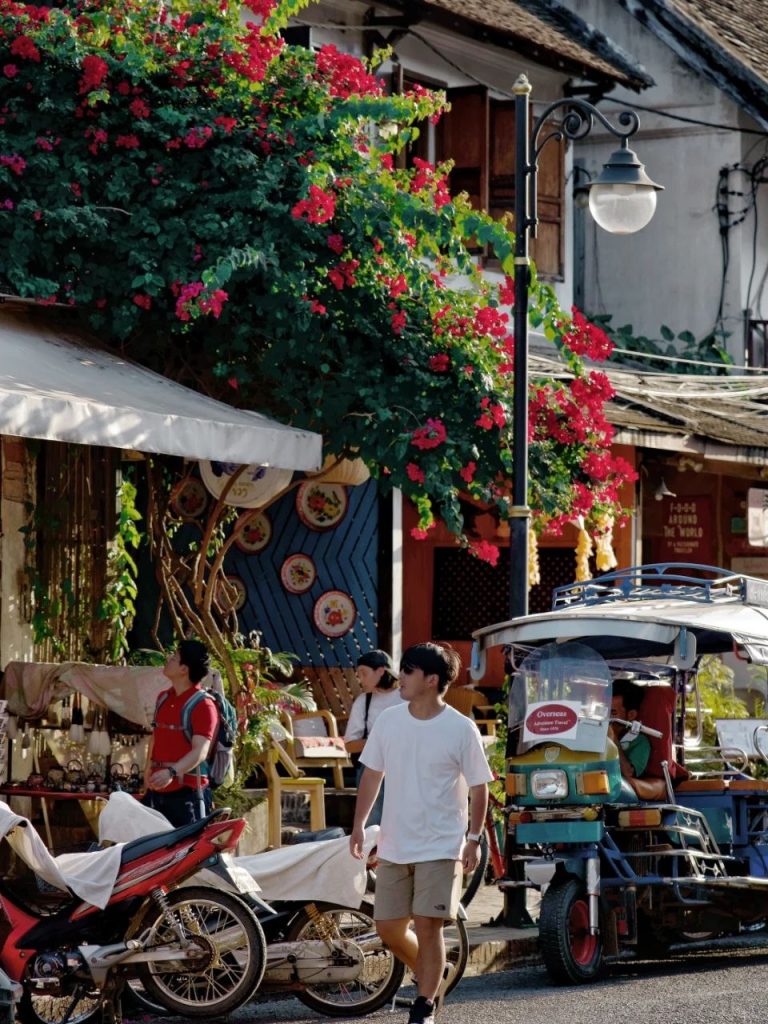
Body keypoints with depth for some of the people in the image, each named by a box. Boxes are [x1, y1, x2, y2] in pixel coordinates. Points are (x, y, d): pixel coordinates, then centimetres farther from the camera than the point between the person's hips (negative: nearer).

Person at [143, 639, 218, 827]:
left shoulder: (203, 705, -12)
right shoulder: (163, 698, 13)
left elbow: (200, 751, -23)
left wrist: (172, 772, -38)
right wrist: (148, 775, 23)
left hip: (187, 792, -8)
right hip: (157, 791, 8)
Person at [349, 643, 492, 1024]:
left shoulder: (461, 729, -9)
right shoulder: (388, 720, 2)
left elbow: (478, 787, -2)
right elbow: (372, 773, 12)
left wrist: (474, 839, -5)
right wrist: (359, 824, 8)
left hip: (440, 847, -5)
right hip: (393, 845, 5)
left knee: (427, 926, -9)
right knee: (388, 928, 6)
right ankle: (432, 975, 31)